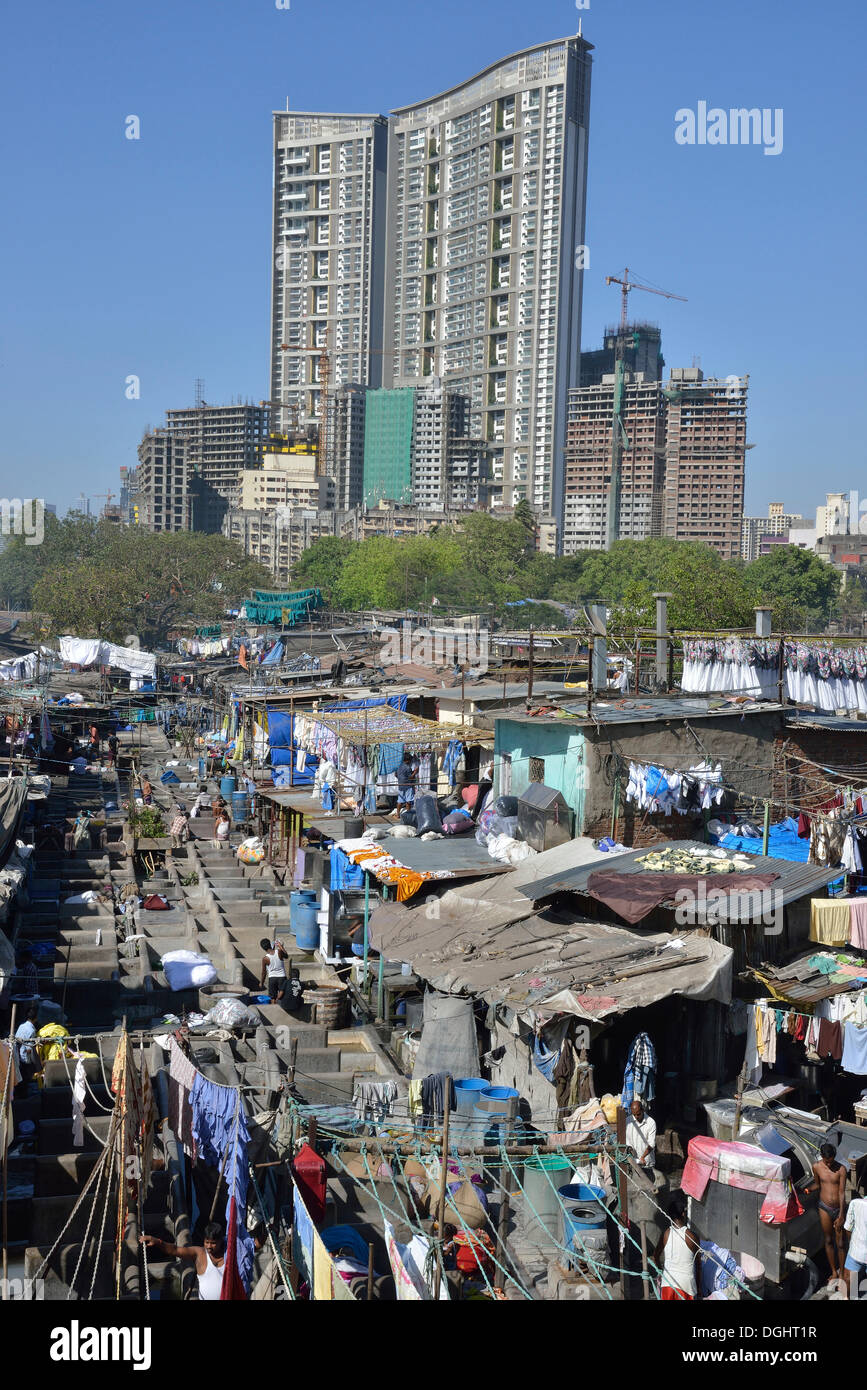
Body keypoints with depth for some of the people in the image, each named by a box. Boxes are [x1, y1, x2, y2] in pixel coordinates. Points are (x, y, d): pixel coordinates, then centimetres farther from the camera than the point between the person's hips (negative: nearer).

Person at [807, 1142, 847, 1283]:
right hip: (824, 1208, 2)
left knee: (840, 1243, 2)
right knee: (828, 1241, 13)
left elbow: (842, 1193, -14)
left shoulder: (841, 1169, -16)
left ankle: (841, 1273, 20)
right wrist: (805, 1190, -9)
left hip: (838, 1208, -2)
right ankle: (833, 1272, 28)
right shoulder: (817, 1167, -7)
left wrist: (840, 1216, -14)